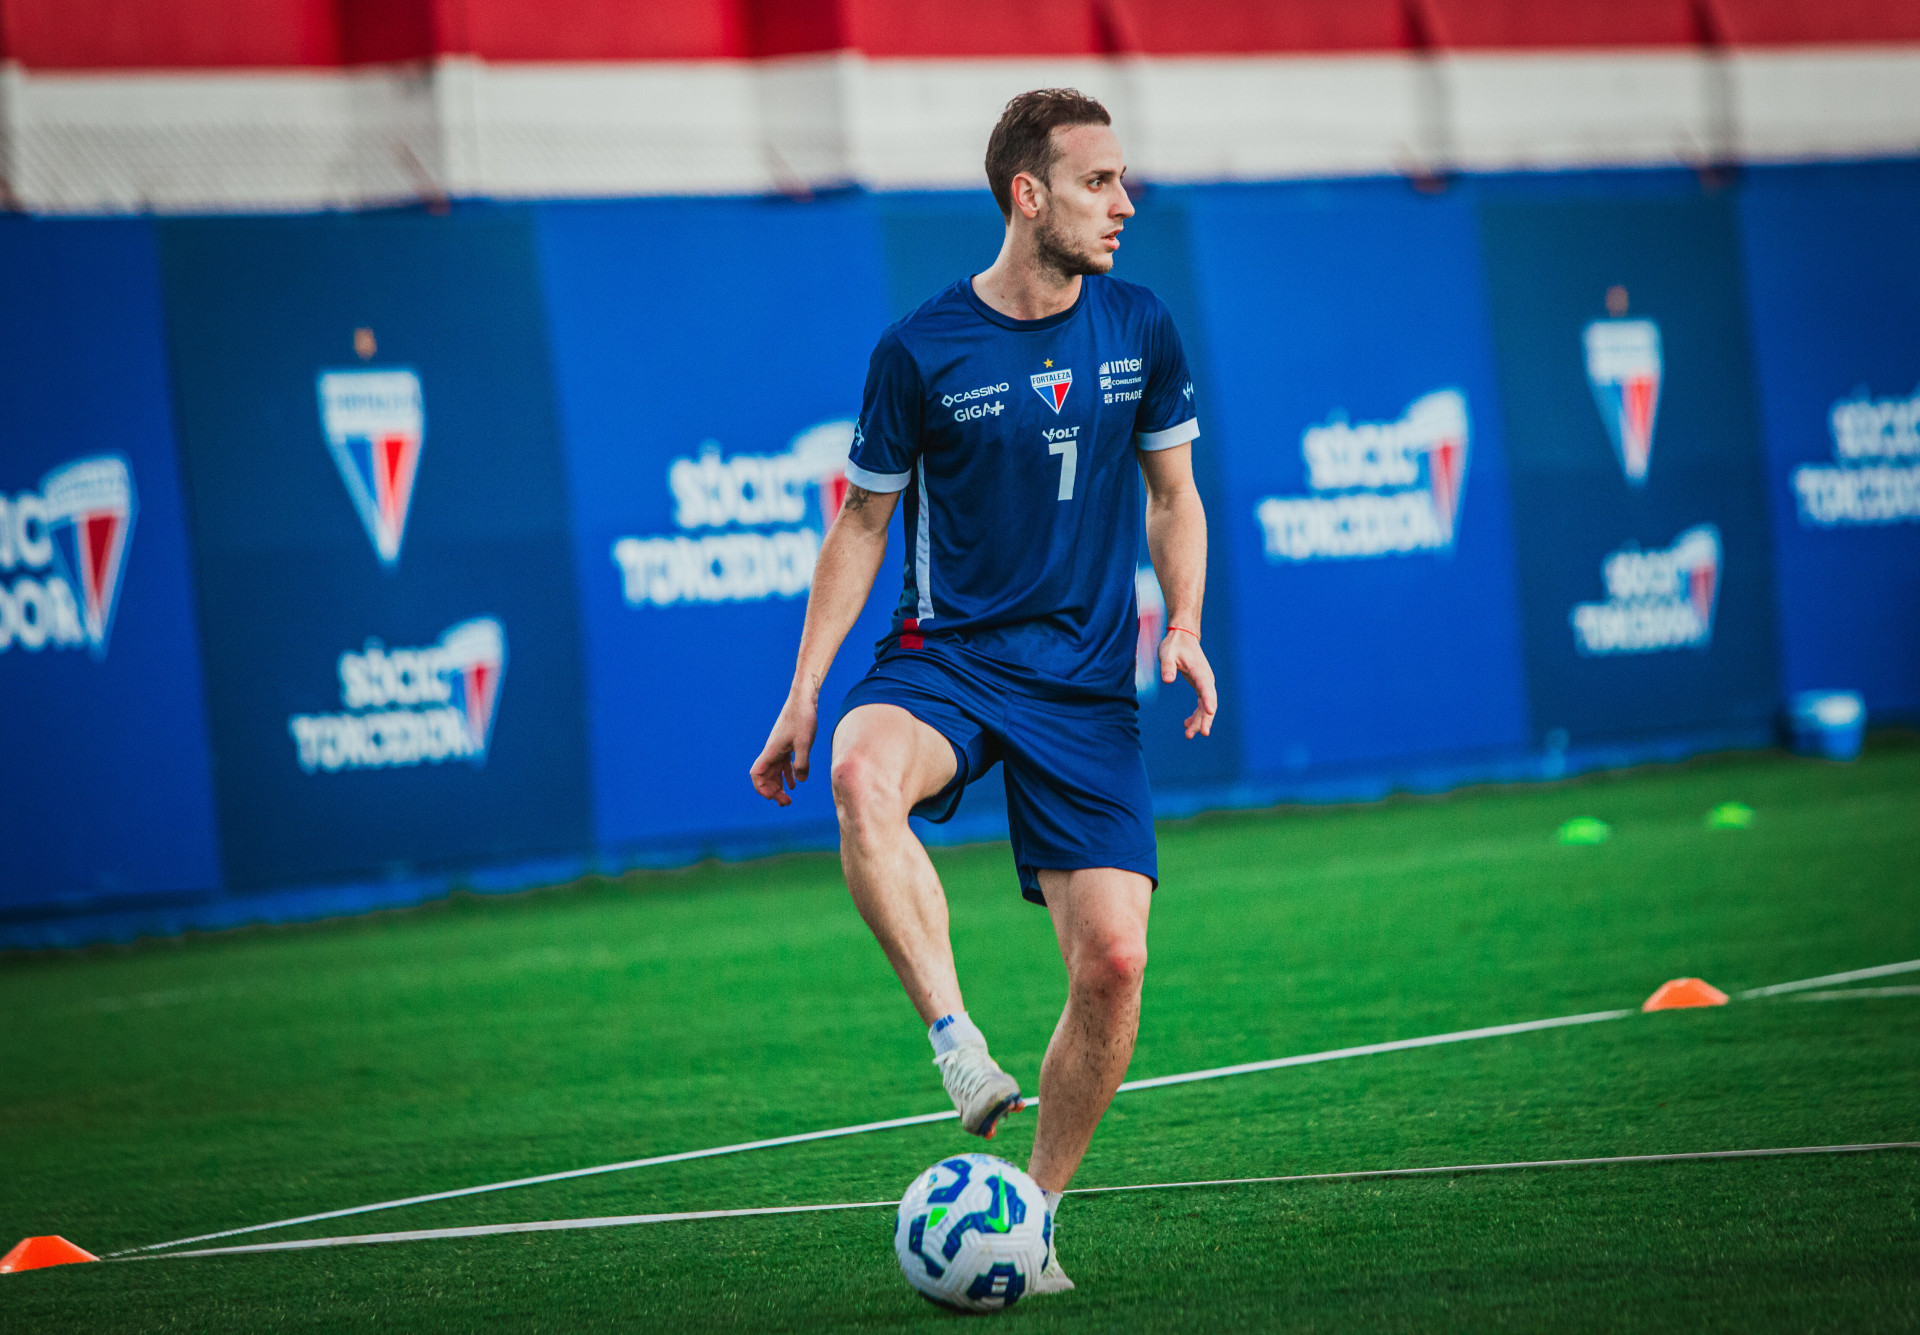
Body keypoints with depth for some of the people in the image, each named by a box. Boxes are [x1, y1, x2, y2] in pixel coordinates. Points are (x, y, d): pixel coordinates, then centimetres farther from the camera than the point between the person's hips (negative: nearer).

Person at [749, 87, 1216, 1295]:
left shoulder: (1140, 332, 3)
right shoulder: (921, 352, -5)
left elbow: (1173, 493, 16)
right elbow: (863, 525, 5)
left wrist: (1184, 627, -1)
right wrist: (803, 696, 1)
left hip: (1087, 686, 2)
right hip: (945, 659, -2)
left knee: (1113, 961, -10)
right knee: (864, 775, -38)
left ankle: (1032, 1216, 8)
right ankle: (956, 1038, -35)